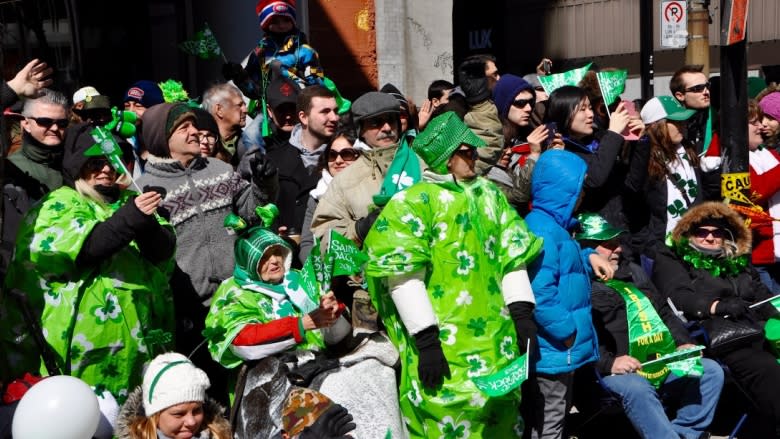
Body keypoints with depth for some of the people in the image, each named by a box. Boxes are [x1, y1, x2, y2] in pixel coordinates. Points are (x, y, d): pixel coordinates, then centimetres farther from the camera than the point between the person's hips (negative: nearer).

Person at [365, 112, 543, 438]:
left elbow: (511, 256, 12)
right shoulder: (414, 200, -8)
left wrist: (523, 316, 4)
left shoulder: (488, 194, 13)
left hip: (494, 339, 6)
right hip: (443, 343, -6)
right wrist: (426, 341, -17)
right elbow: (403, 273, -14)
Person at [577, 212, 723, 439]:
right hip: (619, 373, -8)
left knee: (711, 371, -4)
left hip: (663, 364, 8)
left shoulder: (633, 271, 24)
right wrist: (608, 362, -26)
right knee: (637, 390, -36)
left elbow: (664, 313, 27)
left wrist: (683, 343, 12)